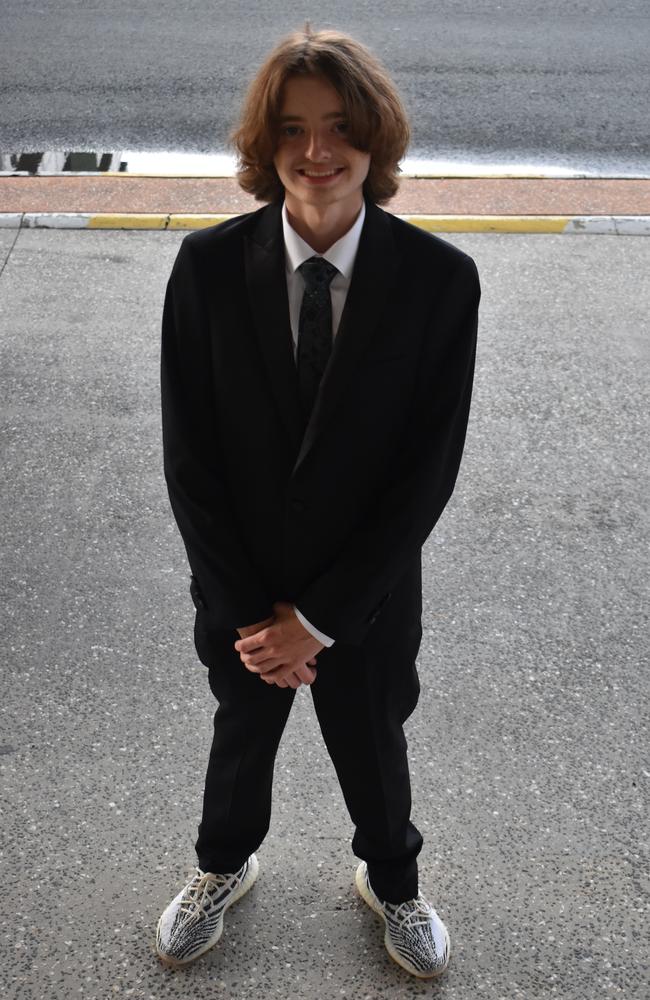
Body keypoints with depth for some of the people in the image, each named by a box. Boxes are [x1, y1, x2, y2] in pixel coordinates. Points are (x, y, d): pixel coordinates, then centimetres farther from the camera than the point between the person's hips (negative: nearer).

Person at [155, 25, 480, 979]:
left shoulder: (440, 277, -18)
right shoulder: (209, 266, -14)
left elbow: (430, 468, -16)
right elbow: (188, 455, -11)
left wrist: (322, 615, -15)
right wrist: (247, 609, -13)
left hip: (369, 595, -1)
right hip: (242, 590, 1)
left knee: (373, 752, 23)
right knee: (241, 737, 26)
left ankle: (392, 880, 54)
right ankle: (225, 866, 57)